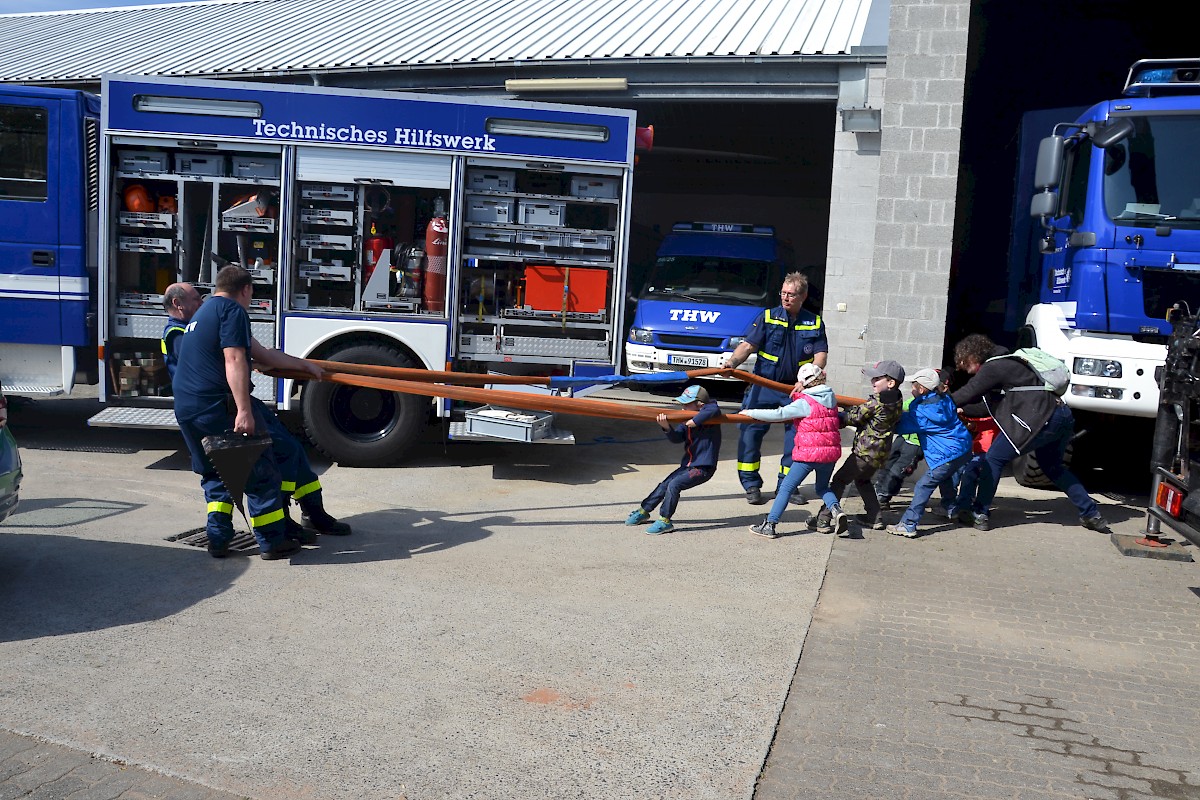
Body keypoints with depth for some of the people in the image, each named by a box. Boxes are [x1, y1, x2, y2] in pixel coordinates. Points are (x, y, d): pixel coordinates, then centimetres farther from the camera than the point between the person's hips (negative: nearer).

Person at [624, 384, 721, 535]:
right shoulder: (686, 422, 6)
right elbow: (677, 438, -6)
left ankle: (665, 521, -14)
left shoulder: (709, 417, -12)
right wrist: (667, 427, -25)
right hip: (688, 465, 8)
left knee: (674, 484, -22)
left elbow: (714, 409, -34)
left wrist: (695, 421, -33)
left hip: (704, 468, -8)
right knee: (664, 484, 8)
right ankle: (643, 511, 25)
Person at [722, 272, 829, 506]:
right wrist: (732, 361, -24)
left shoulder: (815, 323, 8)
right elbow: (748, 345, -6)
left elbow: (821, 354, 1)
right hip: (764, 386, -1)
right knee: (750, 432, -7)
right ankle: (751, 484, 3)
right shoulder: (768, 317, 3)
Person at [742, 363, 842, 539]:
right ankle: (835, 508, -1)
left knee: (786, 488, -1)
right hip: (831, 452, 6)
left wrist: (750, 412, -7)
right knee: (822, 487, 26)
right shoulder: (831, 399, 10)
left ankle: (770, 524, -3)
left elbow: (779, 414, -14)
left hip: (809, 453, -6)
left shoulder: (804, 404, -9)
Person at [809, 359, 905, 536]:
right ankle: (875, 518, 30)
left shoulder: (877, 401, -19)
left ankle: (824, 521, -3)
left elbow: (855, 417, -11)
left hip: (865, 452, -9)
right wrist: (853, 409, 7)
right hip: (881, 453, 9)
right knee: (863, 481, 28)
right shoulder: (896, 401, 5)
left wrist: (837, 417, 3)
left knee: (840, 480, -1)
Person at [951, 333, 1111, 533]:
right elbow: (991, 406, 31)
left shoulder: (992, 367, -4)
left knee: (994, 459, 0)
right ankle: (1091, 514, 30)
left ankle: (980, 514, 2)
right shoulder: (1003, 364, 25)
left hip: (1042, 419, -10)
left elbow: (967, 394, -5)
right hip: (1063, 417, 10)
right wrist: (963, 411, 27)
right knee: (1052, 466, 28)